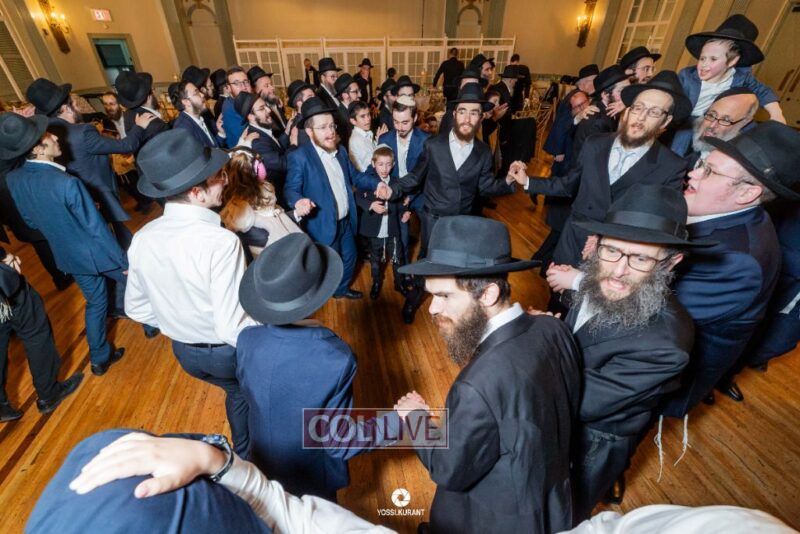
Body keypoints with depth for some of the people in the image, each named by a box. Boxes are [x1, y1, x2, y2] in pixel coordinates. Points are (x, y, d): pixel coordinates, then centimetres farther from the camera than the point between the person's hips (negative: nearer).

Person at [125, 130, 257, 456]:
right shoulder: (220, 241, -34)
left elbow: (136, 308, 2)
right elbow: (232, 327, -34)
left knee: (238, 392, 33)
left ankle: (242, 456, 56)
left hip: (184, 351, 5)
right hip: (229, 352, -5)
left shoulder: (142, 238, -11)